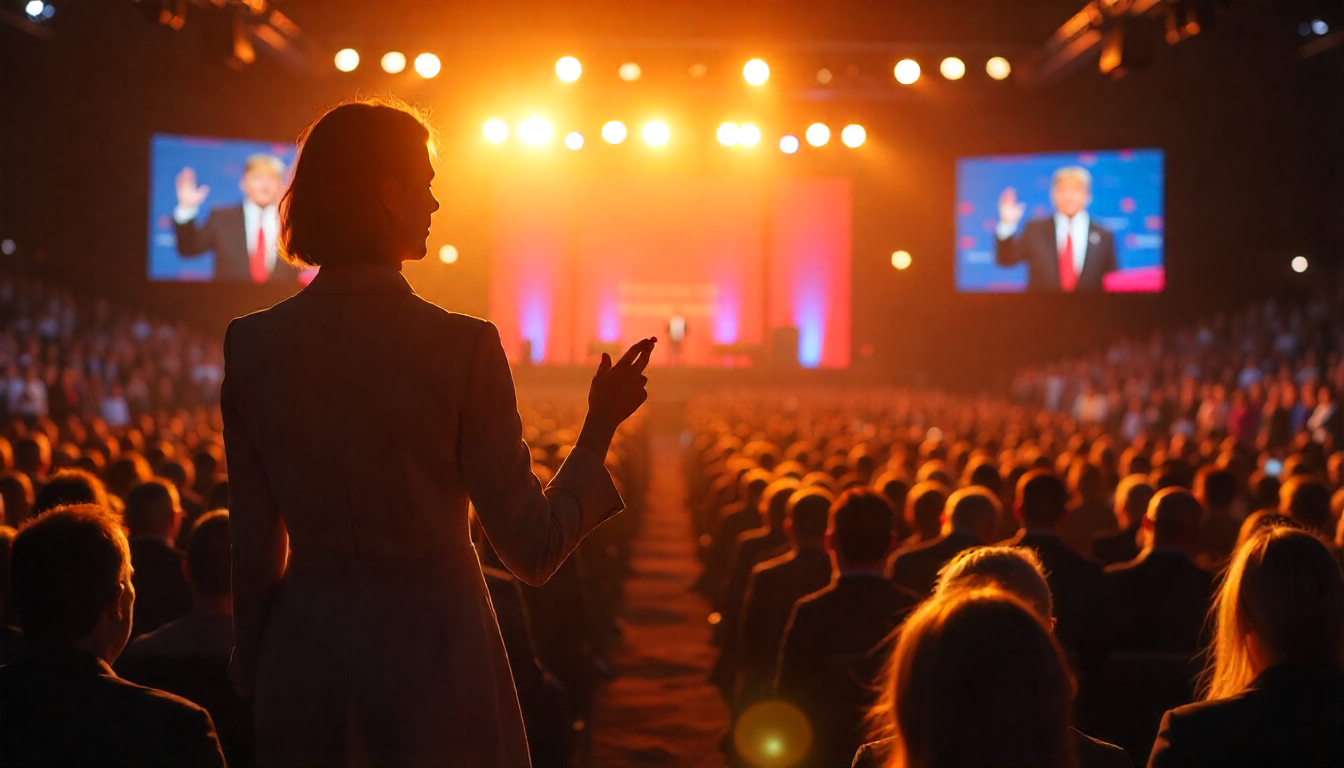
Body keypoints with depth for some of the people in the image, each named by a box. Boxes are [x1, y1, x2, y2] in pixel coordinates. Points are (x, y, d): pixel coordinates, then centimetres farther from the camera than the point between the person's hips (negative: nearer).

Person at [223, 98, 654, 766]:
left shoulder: (252, 344, -4)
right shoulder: (461, 347, -14)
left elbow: (254, 549, 3)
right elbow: (533, 552, -10)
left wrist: (254, 673, 18)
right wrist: (600, 428, 3)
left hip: (302, 660, 3)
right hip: (434, 657, -3)